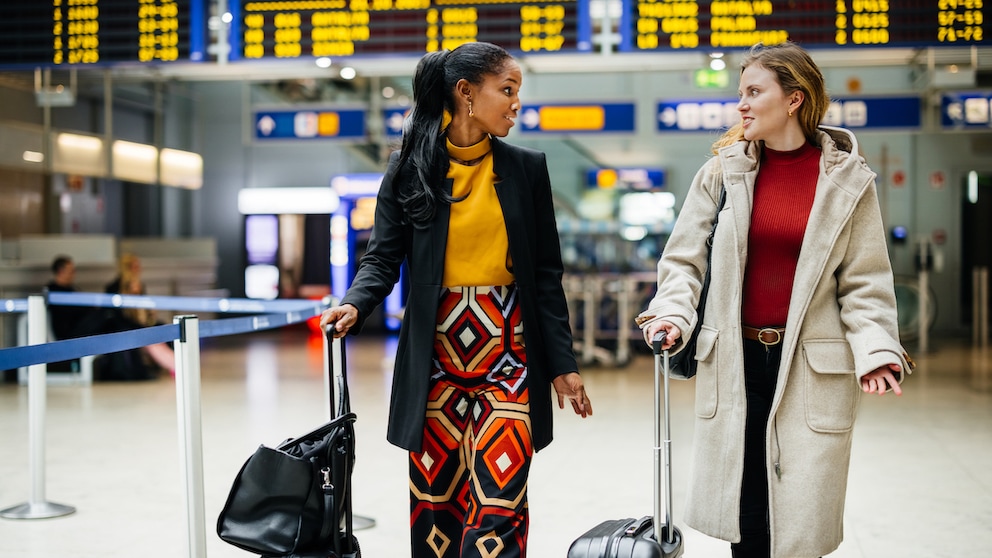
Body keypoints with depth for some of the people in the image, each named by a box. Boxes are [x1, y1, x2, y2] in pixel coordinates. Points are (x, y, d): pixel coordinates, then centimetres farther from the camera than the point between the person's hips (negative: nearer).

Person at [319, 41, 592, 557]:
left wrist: (562, 364, 3)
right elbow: (384, 257, 1)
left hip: (508, 354, 0)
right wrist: (353, 306, -20)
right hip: (437, 353, 0)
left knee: (498, 503, -7)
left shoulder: (526, 168, 5)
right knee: (434, 500, 6)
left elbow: (546, 274, 5)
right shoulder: (409, 168, 2)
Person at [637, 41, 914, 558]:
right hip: (734, 360, 2)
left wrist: (874, 349, -11)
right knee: (742, 513, 8)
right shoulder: (722, 171, 4)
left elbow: (864, 282, 2)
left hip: (813, 367, -2)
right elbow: (683, 258, 7)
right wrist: (673, 314, -10)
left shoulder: (847, 180, 0)